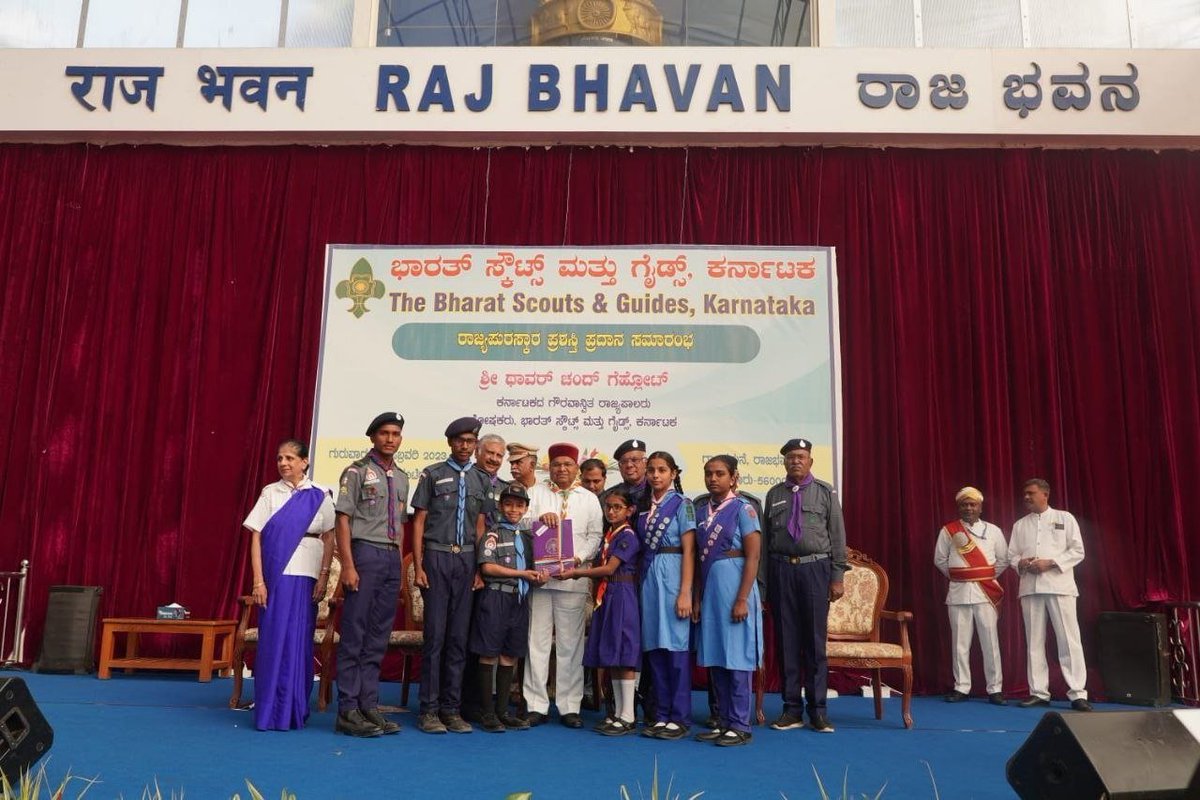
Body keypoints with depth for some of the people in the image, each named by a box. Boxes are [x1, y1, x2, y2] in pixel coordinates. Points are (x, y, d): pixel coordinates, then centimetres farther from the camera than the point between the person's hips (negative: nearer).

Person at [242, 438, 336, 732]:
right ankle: (270, 712, 6)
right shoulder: (270, 493, 4)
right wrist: (258, 580, -7)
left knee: (300, 641, 3)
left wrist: (324, 576, -2)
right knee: (273, 639, -3)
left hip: (306, 577, 1)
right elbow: (256, 537, 0)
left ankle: (295, 710, 15)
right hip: (275, 576, -1)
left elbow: (329, 539, 6)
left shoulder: (319, 497, 5)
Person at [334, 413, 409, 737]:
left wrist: (399, 565, 14)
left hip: (392, 557, 6)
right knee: (354, 635, -3)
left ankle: (369, 706, 15)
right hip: (365, 553, -6)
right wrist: (348, 566, -14)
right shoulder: (357, 472, -3)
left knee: (378, 637, 8)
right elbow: (342, 520, -7)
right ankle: (348, 710, 3)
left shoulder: (401, 478, 16)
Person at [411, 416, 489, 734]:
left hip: (467, 559, 3)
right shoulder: (432, 475, 2)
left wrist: (480, 569, 2)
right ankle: (429, 710, 7)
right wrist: (418, 566, -6)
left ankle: (452, 708, 14)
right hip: (436, 556, -3)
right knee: (435, 634, -2)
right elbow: (419, 522, 0)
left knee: (459, 636, 6)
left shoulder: (479, 480, 11)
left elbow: (480, 526, 10)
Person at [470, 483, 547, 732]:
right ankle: (488, 714, 7)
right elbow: (487, 567, -11)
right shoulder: (494, 533, -1)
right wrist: (522, 573, -10)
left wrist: (538, 578, -2)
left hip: (519, 599, 6)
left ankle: (502, 711, 17)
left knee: (510, 656, 9)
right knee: (489, 655, -1)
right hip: (496, 597, -6)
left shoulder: (527, 535, 16)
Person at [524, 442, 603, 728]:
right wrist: (539, 517, -18)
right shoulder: (536, 492, 12)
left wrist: (578, 558, -10)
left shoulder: (589, 499, 13)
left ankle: (569, 706, 10)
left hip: (573, 577, 0)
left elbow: (595, 536, 6)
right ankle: (536, 705, 9)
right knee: (537, 640, 2)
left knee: (570, 643, 2)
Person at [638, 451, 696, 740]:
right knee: (653, 647, 7)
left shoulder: (681, 504, -3)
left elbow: (689, 550, -8)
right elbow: (643, 548, 13)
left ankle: (680, 718, 6)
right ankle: (661, 715, 16)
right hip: (648, 577, 6)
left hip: (672, 575, -5)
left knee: (675, 646, -3)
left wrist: (685, 593, -14)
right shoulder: (644, 507, 13)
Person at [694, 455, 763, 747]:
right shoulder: (701, 512, 11)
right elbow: (699, 558, 12)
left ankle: (740, 725, 7)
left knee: (736, 656, -2)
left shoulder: (743, 508, -6)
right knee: (715, 657, 9)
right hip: (710, 588, 6)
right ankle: (723, 721, 20)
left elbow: (753, 557, -11)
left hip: (734, 586, -6)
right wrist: (698, 598, 9)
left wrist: (742, 599, -16)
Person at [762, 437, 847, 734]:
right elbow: (765, 538, 9)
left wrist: (837, 577, -3)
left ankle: (818, 709, 11)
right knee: (786, 639, 4)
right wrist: (765, 580, 5)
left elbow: (837, 535, 3)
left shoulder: (825, 492, 6)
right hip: (781, 569, 2)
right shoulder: (774, 494, 11)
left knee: (815, 638, 1)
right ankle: (792, 708, 13)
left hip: (815, 568, -1)